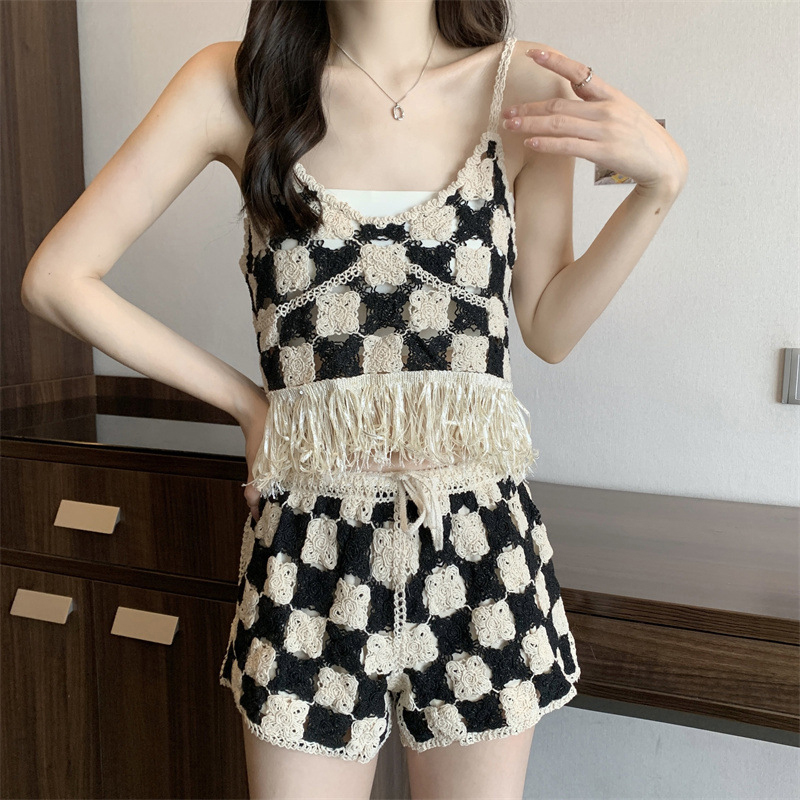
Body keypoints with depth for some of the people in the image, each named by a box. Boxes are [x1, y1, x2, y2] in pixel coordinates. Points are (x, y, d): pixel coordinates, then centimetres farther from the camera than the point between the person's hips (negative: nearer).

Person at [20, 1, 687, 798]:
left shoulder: (522, 84, -1)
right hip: (310, 547, -1)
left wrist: (661, 178, -5)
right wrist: (245, 401, -1)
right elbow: (55, 277, -1)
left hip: (480, 545, 2)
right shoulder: (233, 83, -3)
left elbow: (549, 329, 7)